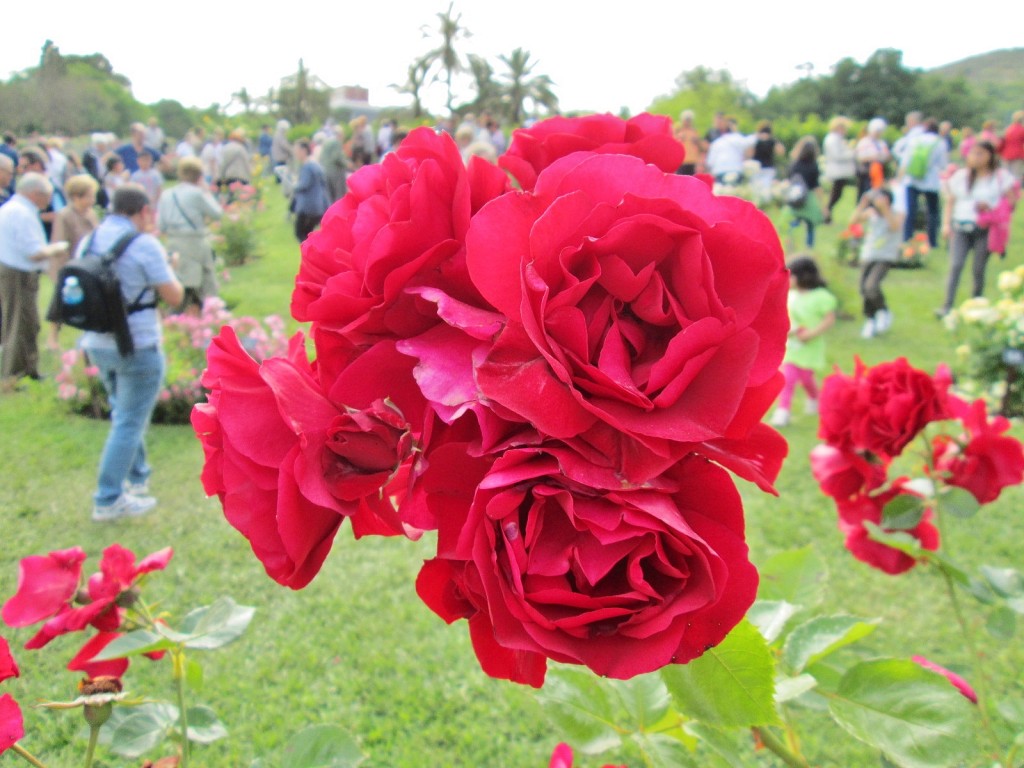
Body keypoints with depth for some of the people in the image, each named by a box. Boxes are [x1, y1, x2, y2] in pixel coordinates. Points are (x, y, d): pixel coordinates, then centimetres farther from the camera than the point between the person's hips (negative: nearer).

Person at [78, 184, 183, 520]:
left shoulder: (89, 241, 7)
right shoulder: (145, 245, -14)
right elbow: (174, 296, -11)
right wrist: (167, 267, 7)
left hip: (96, 344, 7)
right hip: (137, 347, -7)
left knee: (124, 414, 23)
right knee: (129, 423, 1)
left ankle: (137, 477, 35)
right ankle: (108, 501, 4)